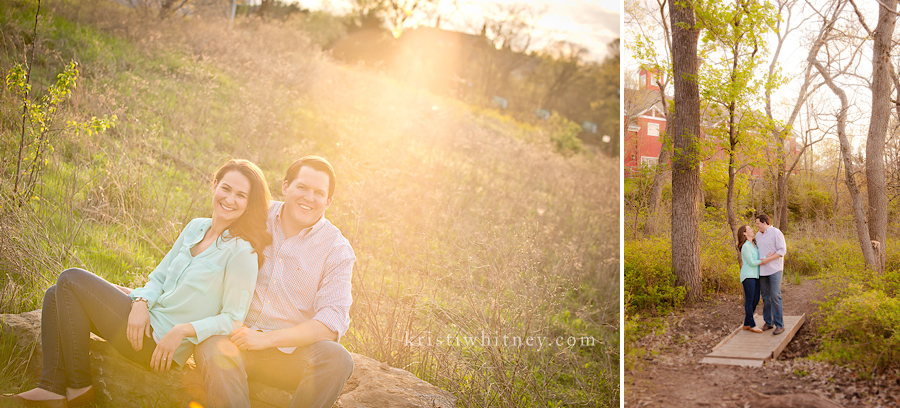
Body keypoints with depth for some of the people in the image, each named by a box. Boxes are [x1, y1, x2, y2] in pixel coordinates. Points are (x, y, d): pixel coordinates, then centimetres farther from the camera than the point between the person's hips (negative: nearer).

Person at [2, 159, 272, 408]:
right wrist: (142, 303, -8)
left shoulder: (242, 251, -16)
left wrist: (185, 329, -25)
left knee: (71, 279, -9)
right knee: (56, 296, 8)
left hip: (161, 344, -9)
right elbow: (159, 277, 12)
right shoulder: (196, 227, 7)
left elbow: (233, 319, -15)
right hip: (145, 322, 9)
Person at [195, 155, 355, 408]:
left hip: (290, 349, 0)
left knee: (338, 359, -29)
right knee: (215, 352, -33)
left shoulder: (337, 250, -1)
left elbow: (332, 322, -9)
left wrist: (266, 339, -18)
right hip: (238, 335, 1)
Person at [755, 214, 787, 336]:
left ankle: (779, 325, -6)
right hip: (762, 270, 7)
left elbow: (782, 250, -13)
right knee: (766, 297, 9)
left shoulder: (776, 233, -8)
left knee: (775, 296, -10)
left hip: (774, 269, -7)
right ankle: (768, 322, 17)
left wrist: (767, 259, -18)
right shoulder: (758, 235, 13)